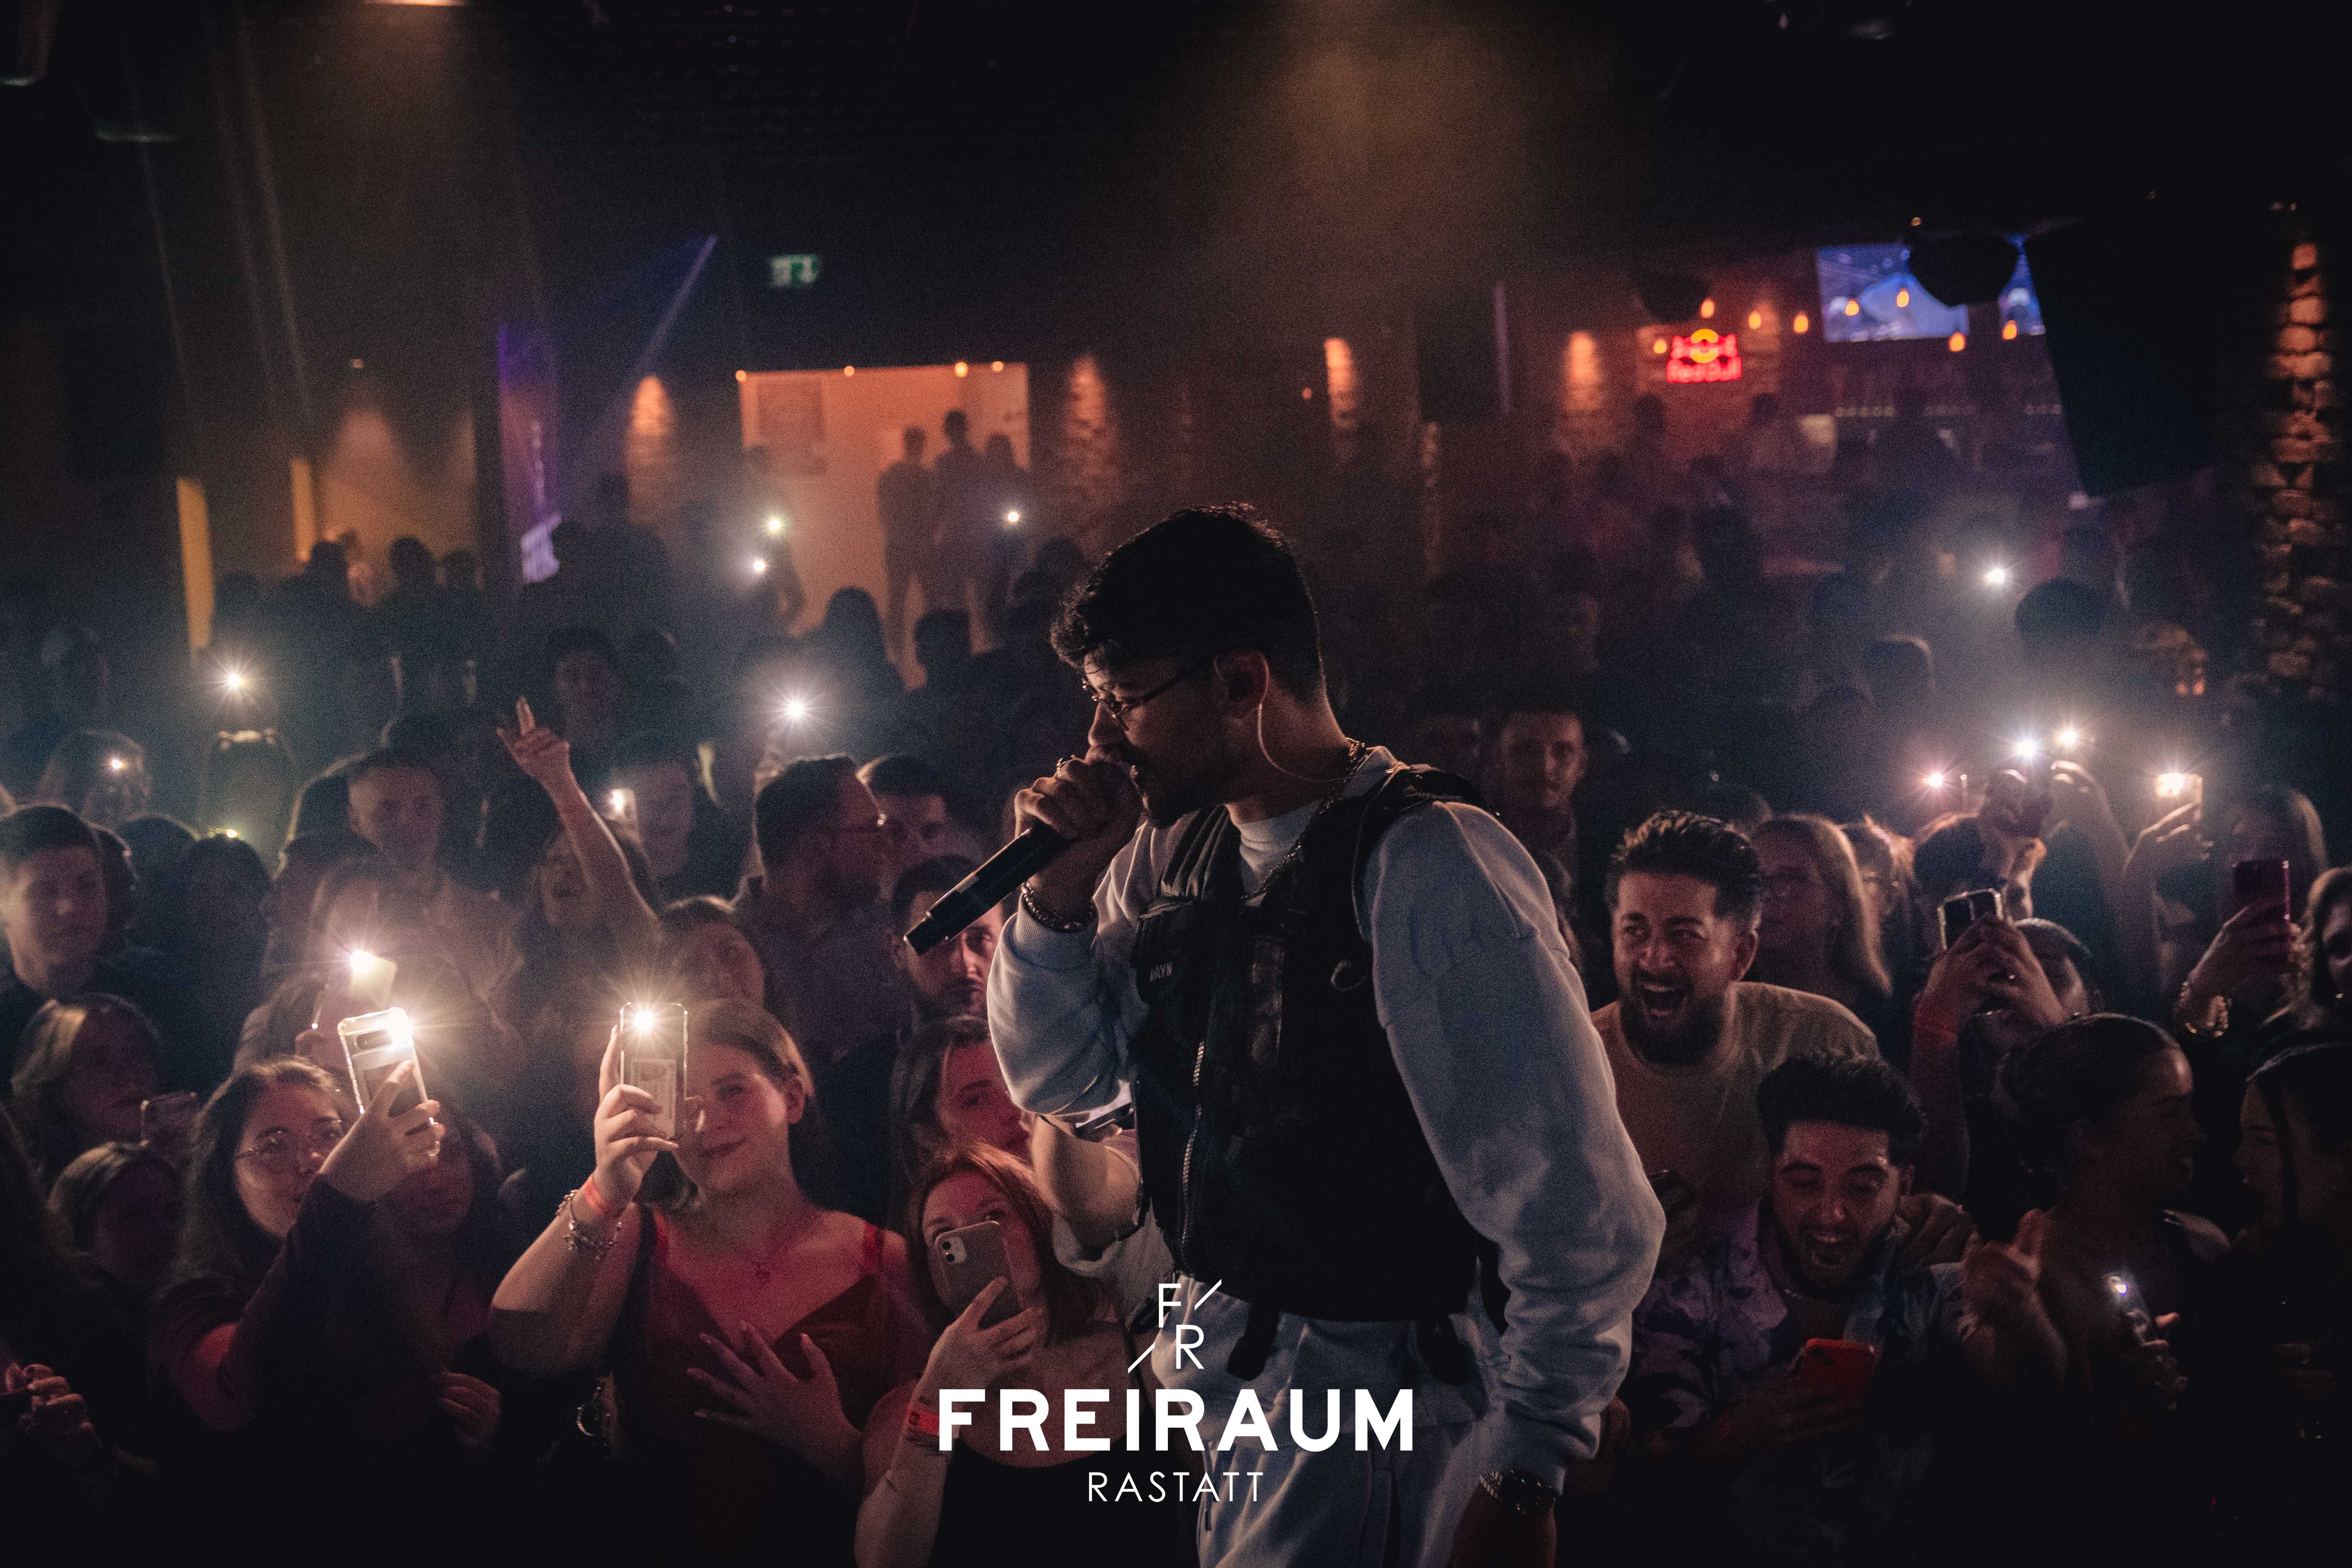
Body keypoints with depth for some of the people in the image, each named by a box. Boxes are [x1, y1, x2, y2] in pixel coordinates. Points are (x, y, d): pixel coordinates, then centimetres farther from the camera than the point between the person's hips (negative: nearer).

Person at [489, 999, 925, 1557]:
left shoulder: (884, 1261, 3)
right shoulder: (637, 1240, 8)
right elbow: (524, 1348, -10)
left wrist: (828, 1441, -14)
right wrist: (604, 1194, -20)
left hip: (815, 1554, -2)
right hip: (646, 1550, 2)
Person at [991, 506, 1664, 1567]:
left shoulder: (1429, 868, -21)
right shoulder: (1173, 853, 3)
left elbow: (1582, 1209, -21)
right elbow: (1056, 1081, 12)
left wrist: (1522, 1480, -16)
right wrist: (1061, 893, -5)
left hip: (1378, 1396, -7)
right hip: (1218, 1371, 7)